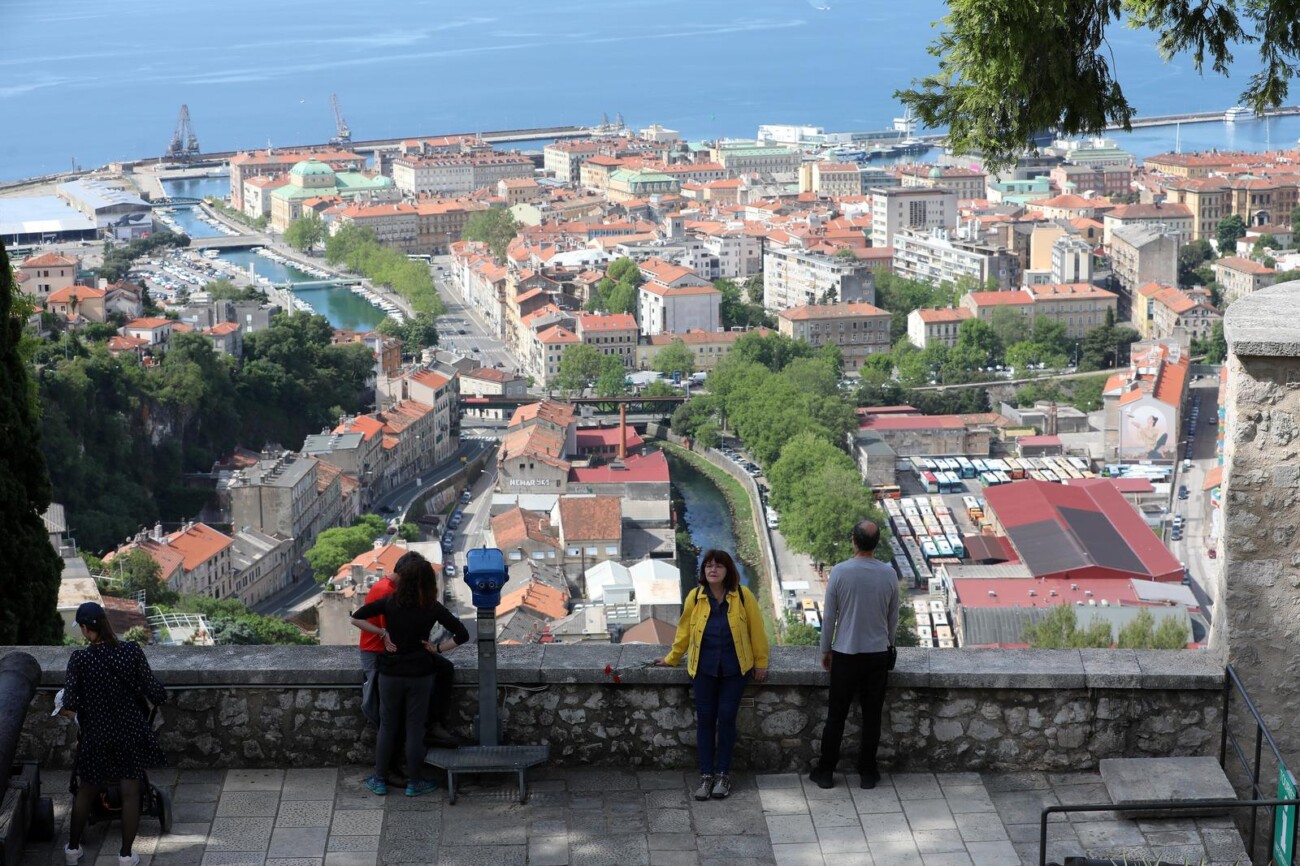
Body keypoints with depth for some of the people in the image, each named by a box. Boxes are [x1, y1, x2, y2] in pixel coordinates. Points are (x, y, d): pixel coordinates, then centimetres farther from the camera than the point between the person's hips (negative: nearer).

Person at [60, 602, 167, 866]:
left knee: (85, 792, 19)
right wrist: (160, 694, 14)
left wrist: (75, 716, 2)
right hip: (131, 733, 0)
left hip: (95, 736, 0)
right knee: (130, 795, 10)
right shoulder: (132, 651, -12)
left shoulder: (80, 659, -16)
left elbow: (68, 706, -20)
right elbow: (155, 692, -9)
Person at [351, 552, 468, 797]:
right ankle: (413, 783, 18)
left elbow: (356, 618, -12)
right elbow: (462, 635, -9)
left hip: (391, 674, 0)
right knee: (415, 728, 10)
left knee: (387, 726, 13)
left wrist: (382, 632, -5)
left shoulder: (390, 602, -12)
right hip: (420, 675, 0)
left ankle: (379, 780, 21)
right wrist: (438, 648, -1)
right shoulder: (433, 608, -10)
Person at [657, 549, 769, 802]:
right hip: (703, 668, 2)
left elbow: (756, 629, 0)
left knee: (727, 718, -2)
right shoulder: (695, 597, -1)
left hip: (734, 668, -2)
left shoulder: (743, 596, -6)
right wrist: (672, 658, 16)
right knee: (705, 719, 1)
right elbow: (684, 629, 10)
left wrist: (761, 662, 3)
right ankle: (706, 775, 10)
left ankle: (723, 774, 11)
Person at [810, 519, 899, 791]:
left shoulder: (840, 572, -13)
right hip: (878, 654, 2)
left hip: (845, 654, -2)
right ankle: (868, 773, 16)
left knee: (836, 715, 8)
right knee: (872, 716, 10)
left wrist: (826, 650, 8)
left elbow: (829, 616, -6)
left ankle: (825, 771, 15)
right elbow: (893, 618, 5)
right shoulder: (889, 574, -6)